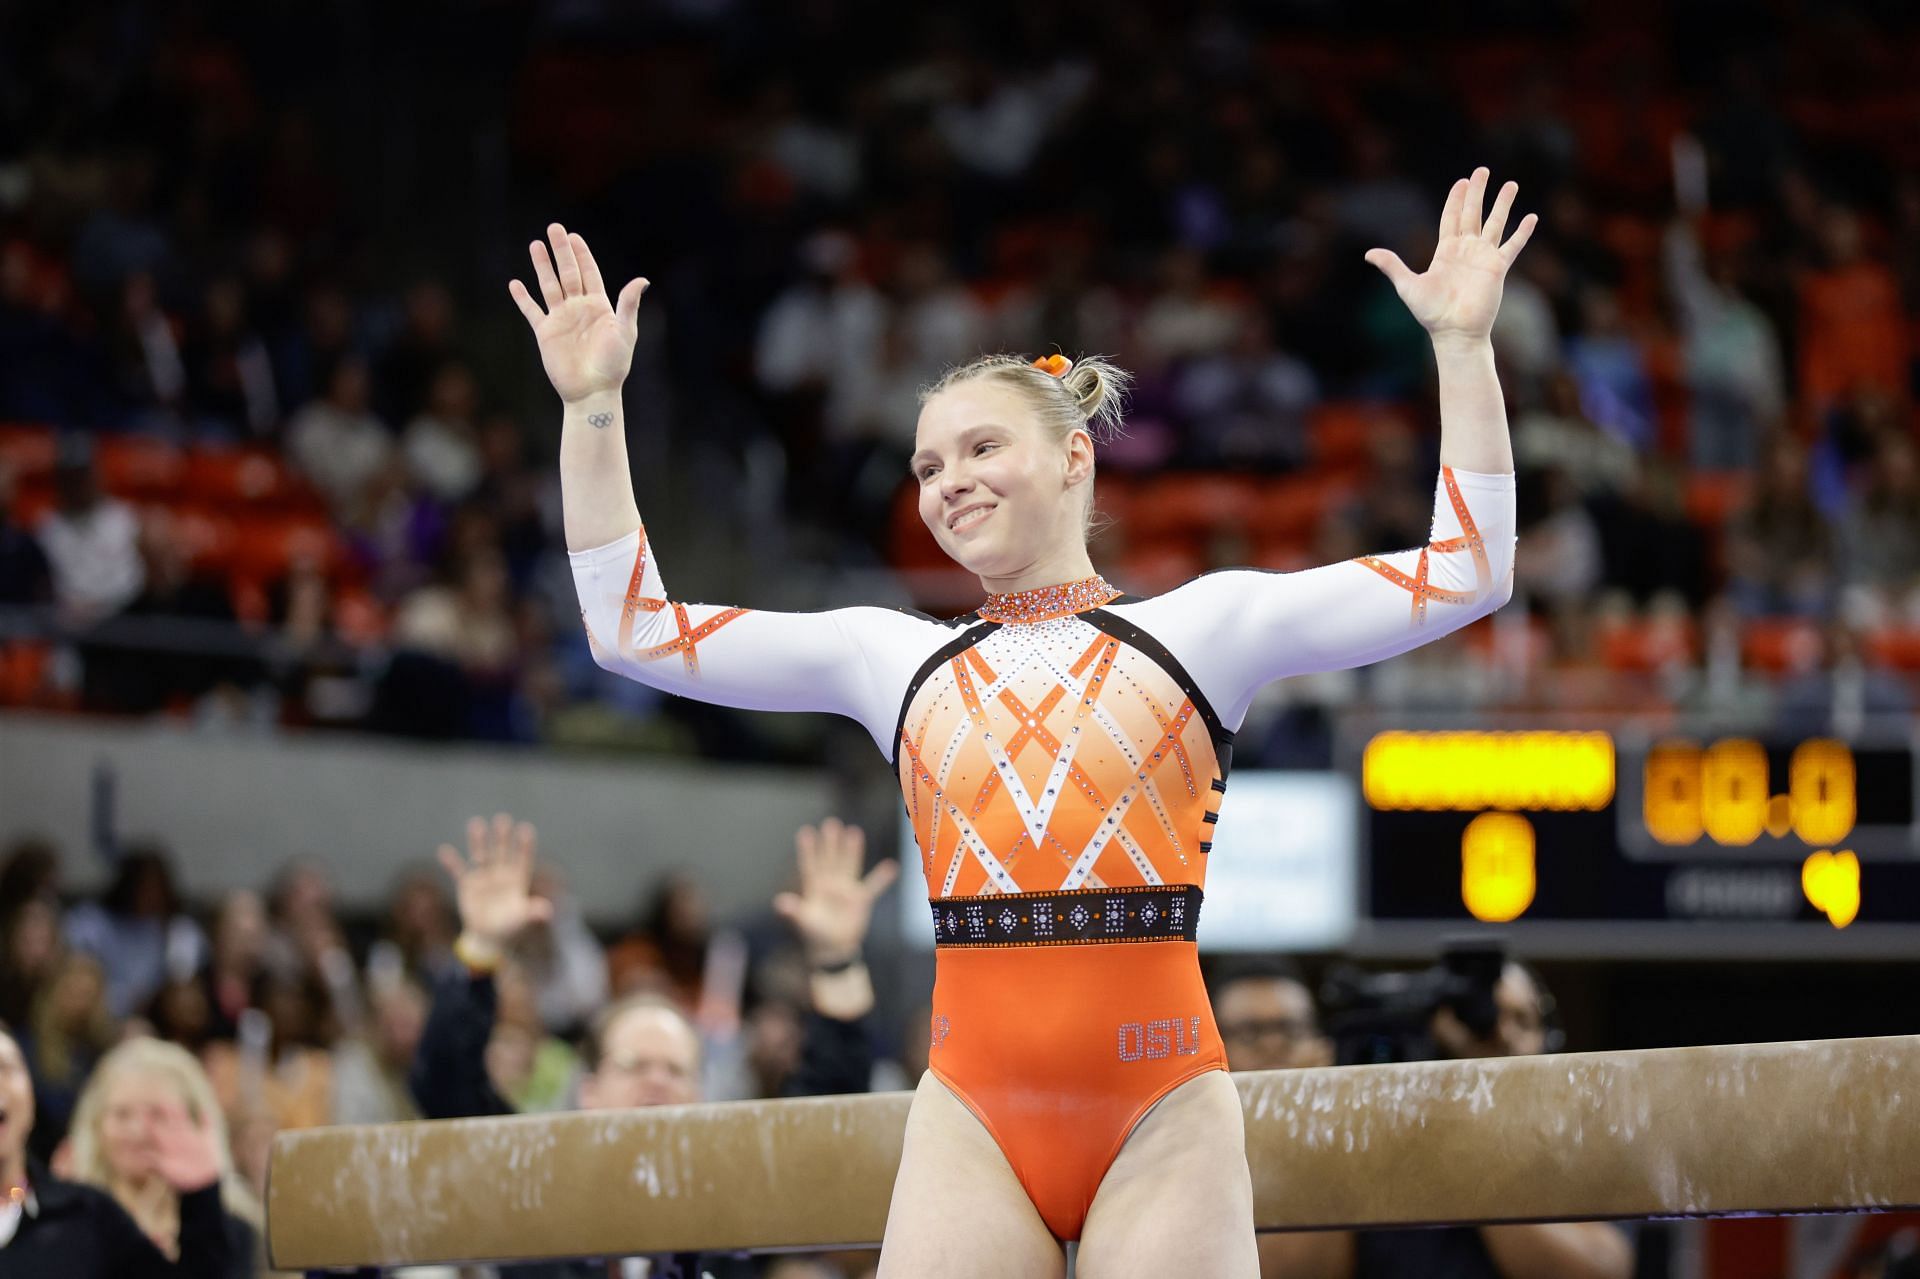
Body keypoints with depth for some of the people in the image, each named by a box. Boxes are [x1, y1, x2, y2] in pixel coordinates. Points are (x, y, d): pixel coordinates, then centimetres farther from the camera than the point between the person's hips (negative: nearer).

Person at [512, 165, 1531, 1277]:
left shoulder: (1197, 627, 9)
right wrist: (593, 404, 11)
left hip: (1162, 1112, -2)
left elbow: (1464, 574, 3)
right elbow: (633, 628, 16)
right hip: (973, 1116, 2)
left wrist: (1463, 345, -3)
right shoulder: (897, 661, 16)